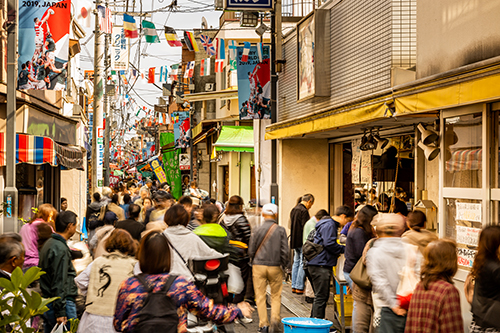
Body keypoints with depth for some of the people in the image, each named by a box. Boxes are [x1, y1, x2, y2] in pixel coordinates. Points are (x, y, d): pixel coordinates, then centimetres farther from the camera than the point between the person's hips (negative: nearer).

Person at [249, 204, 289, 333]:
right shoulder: (281, 230, -3)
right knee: (276, 295, 13)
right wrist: (283, 264, 12)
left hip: (259, 266, 0)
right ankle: (275, 319, -2)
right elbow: (285, 251, -4)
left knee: (260, 296, 6)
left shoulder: (258, 230, -4)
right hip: (275, 267, 0)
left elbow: (251, 251, 0)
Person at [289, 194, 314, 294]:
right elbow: (305, 227, -20)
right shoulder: (304, 211, -17)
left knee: (296, 262, 14)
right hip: (301, 241, -9)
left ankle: (294, 286, 17)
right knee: (303, 264, -4)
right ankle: (299, 287, -3)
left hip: (294, 240, 9)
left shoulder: (294, 210, 12)